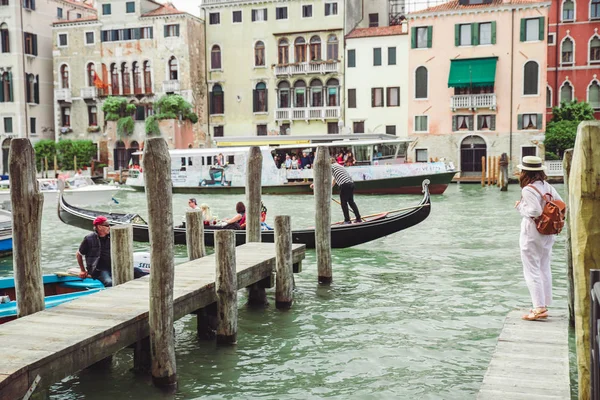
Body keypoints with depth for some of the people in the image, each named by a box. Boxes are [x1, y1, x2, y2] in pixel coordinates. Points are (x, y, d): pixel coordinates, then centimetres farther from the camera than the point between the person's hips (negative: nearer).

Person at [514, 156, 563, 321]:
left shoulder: (528, 189, -17)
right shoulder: (547, 186, 5)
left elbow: (535, 211, -23)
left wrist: (520, 207, -8)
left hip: (531, 233, -8)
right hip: (547, 233, 8)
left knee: (532, 271, -2)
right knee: (545, 269, 15)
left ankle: (539, 308, -3)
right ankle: (544, 305, 23)